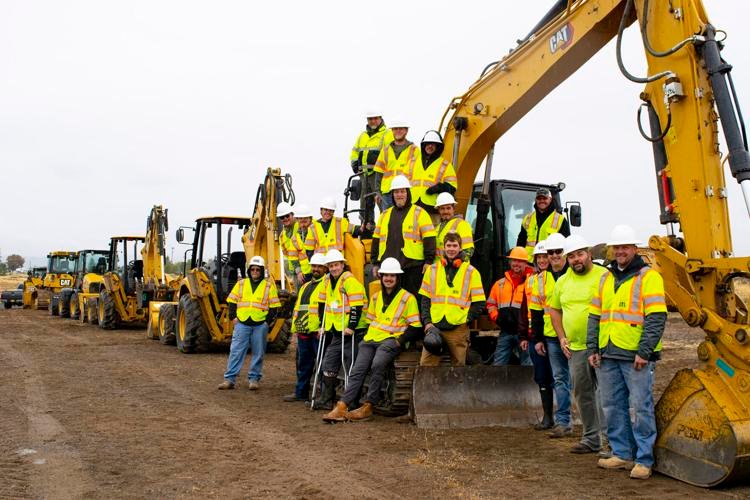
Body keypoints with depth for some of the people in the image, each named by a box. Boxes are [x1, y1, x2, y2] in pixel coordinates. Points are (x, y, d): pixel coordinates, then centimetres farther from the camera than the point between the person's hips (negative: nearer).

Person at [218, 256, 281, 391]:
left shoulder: (269, 285, 5)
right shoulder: (241, 284, 11)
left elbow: (273, 306, 4)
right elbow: (232, 302, 12)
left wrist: (268, 321, -5)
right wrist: (233, 317, 1)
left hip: (260, 325, -1)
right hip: (241, 323, 1)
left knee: (258, 353, 5)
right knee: (236, 351, -1)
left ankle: (254, 378, 16)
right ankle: (229, 379, 3)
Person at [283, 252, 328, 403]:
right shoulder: (305, 286, 23)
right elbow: (297, 307, 26)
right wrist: (295, 327, 20)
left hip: (318, 333, -8)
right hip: (303, 333, 8)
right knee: (303, 363, 15)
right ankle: (300, 392, 25)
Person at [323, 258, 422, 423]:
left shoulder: (407, 298, 2)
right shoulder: (376, 297, 21)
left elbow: (415, 327, -1)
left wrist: (400, 341, -11)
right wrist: (366, 336, 11)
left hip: (391, 340, -5)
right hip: (371, 339, 5)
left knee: (377, 365, -31)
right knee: (358, 370, -13)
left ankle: (368, 407, -24)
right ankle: (342, 407, -20)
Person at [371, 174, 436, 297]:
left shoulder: (419, 213, 2)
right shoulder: (384, 215, 17)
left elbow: (429, 239, -3)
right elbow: (376, 240, 19)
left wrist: (429, 261, -11)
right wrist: (375, 263, 14)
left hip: (412, 267, -4)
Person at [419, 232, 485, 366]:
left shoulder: (471, 272, 4)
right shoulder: (432, 269, 11)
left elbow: (479, 303, 3)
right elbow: (424, 299, 11)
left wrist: (465, 320, -6)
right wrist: (427, 322, 0)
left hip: (458, 329, -1)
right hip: (434, 327, 2)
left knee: (458, 365, 5)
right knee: (426, 364, -2)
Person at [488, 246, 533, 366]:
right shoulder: (500, 283, 12)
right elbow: (491, 303, 19)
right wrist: (497, 318, 3)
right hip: (505, 331, 4)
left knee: (527, 365, 4)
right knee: (498, 364, 9)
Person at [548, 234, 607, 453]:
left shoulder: (603, 276, -7)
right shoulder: (563, 281, 11)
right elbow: (554, 310, 20)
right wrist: (562, 338, 10)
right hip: (575, 348, 6)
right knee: (582, 394, 13)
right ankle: (591, 438, 26)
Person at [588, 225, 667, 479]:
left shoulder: (648, 277, -4)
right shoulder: (606, 278, 16)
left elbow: (657, 317, -11)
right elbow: (594, 315, 18)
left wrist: (645, 351, -16)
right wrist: (592, 348, 10)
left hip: (636, 356, -6)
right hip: (608, 355, 7)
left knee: (641, 408, -1)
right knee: (612, 407, 12)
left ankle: (644, 460, 9)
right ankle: (622, 454, 24)